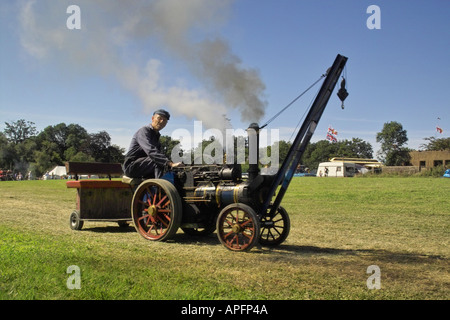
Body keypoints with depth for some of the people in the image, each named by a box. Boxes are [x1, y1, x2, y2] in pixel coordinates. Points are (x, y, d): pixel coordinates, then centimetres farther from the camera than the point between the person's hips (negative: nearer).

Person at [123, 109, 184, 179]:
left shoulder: (156, 136, 18)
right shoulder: (144, 131, -13)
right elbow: (151, 152, -30)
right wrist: (170, 164, -41)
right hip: (131, 166, -8)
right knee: (158, 161, -30)